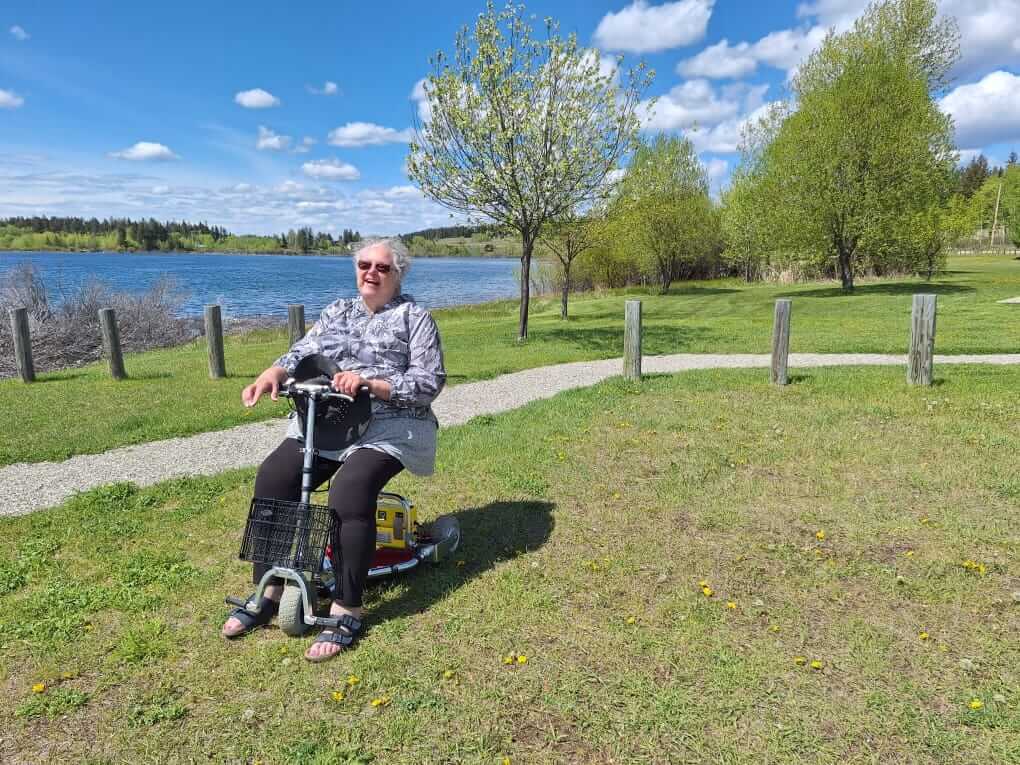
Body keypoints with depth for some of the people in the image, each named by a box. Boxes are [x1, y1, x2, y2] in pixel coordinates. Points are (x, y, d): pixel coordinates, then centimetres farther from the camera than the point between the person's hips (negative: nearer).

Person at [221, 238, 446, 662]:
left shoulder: (415, 317, 2)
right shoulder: (337, 311, 18)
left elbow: (430, 382, -8)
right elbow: (301, 353, 9)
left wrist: (371, 383, -21)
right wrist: (274, 373, -14)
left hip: (389, 426, -5)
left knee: (349, 490, -31)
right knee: (273, 478, -17)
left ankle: (348, 610, -17)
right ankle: (268, 591, -2)